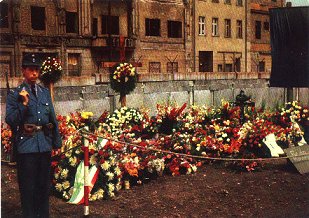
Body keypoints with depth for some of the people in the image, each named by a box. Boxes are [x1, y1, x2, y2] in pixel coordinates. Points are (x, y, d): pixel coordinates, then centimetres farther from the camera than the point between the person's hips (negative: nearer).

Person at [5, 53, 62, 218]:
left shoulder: (45, 92, 11)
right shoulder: (15, 94, -2)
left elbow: (53, 118, 14)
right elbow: (10, 120, -10)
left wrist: (57, 141, 12)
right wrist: (23, 104, -22)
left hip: (45, 144, 5)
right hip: (27, 145, -5)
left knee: (44, 185, 15)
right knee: (28, 186, 3)